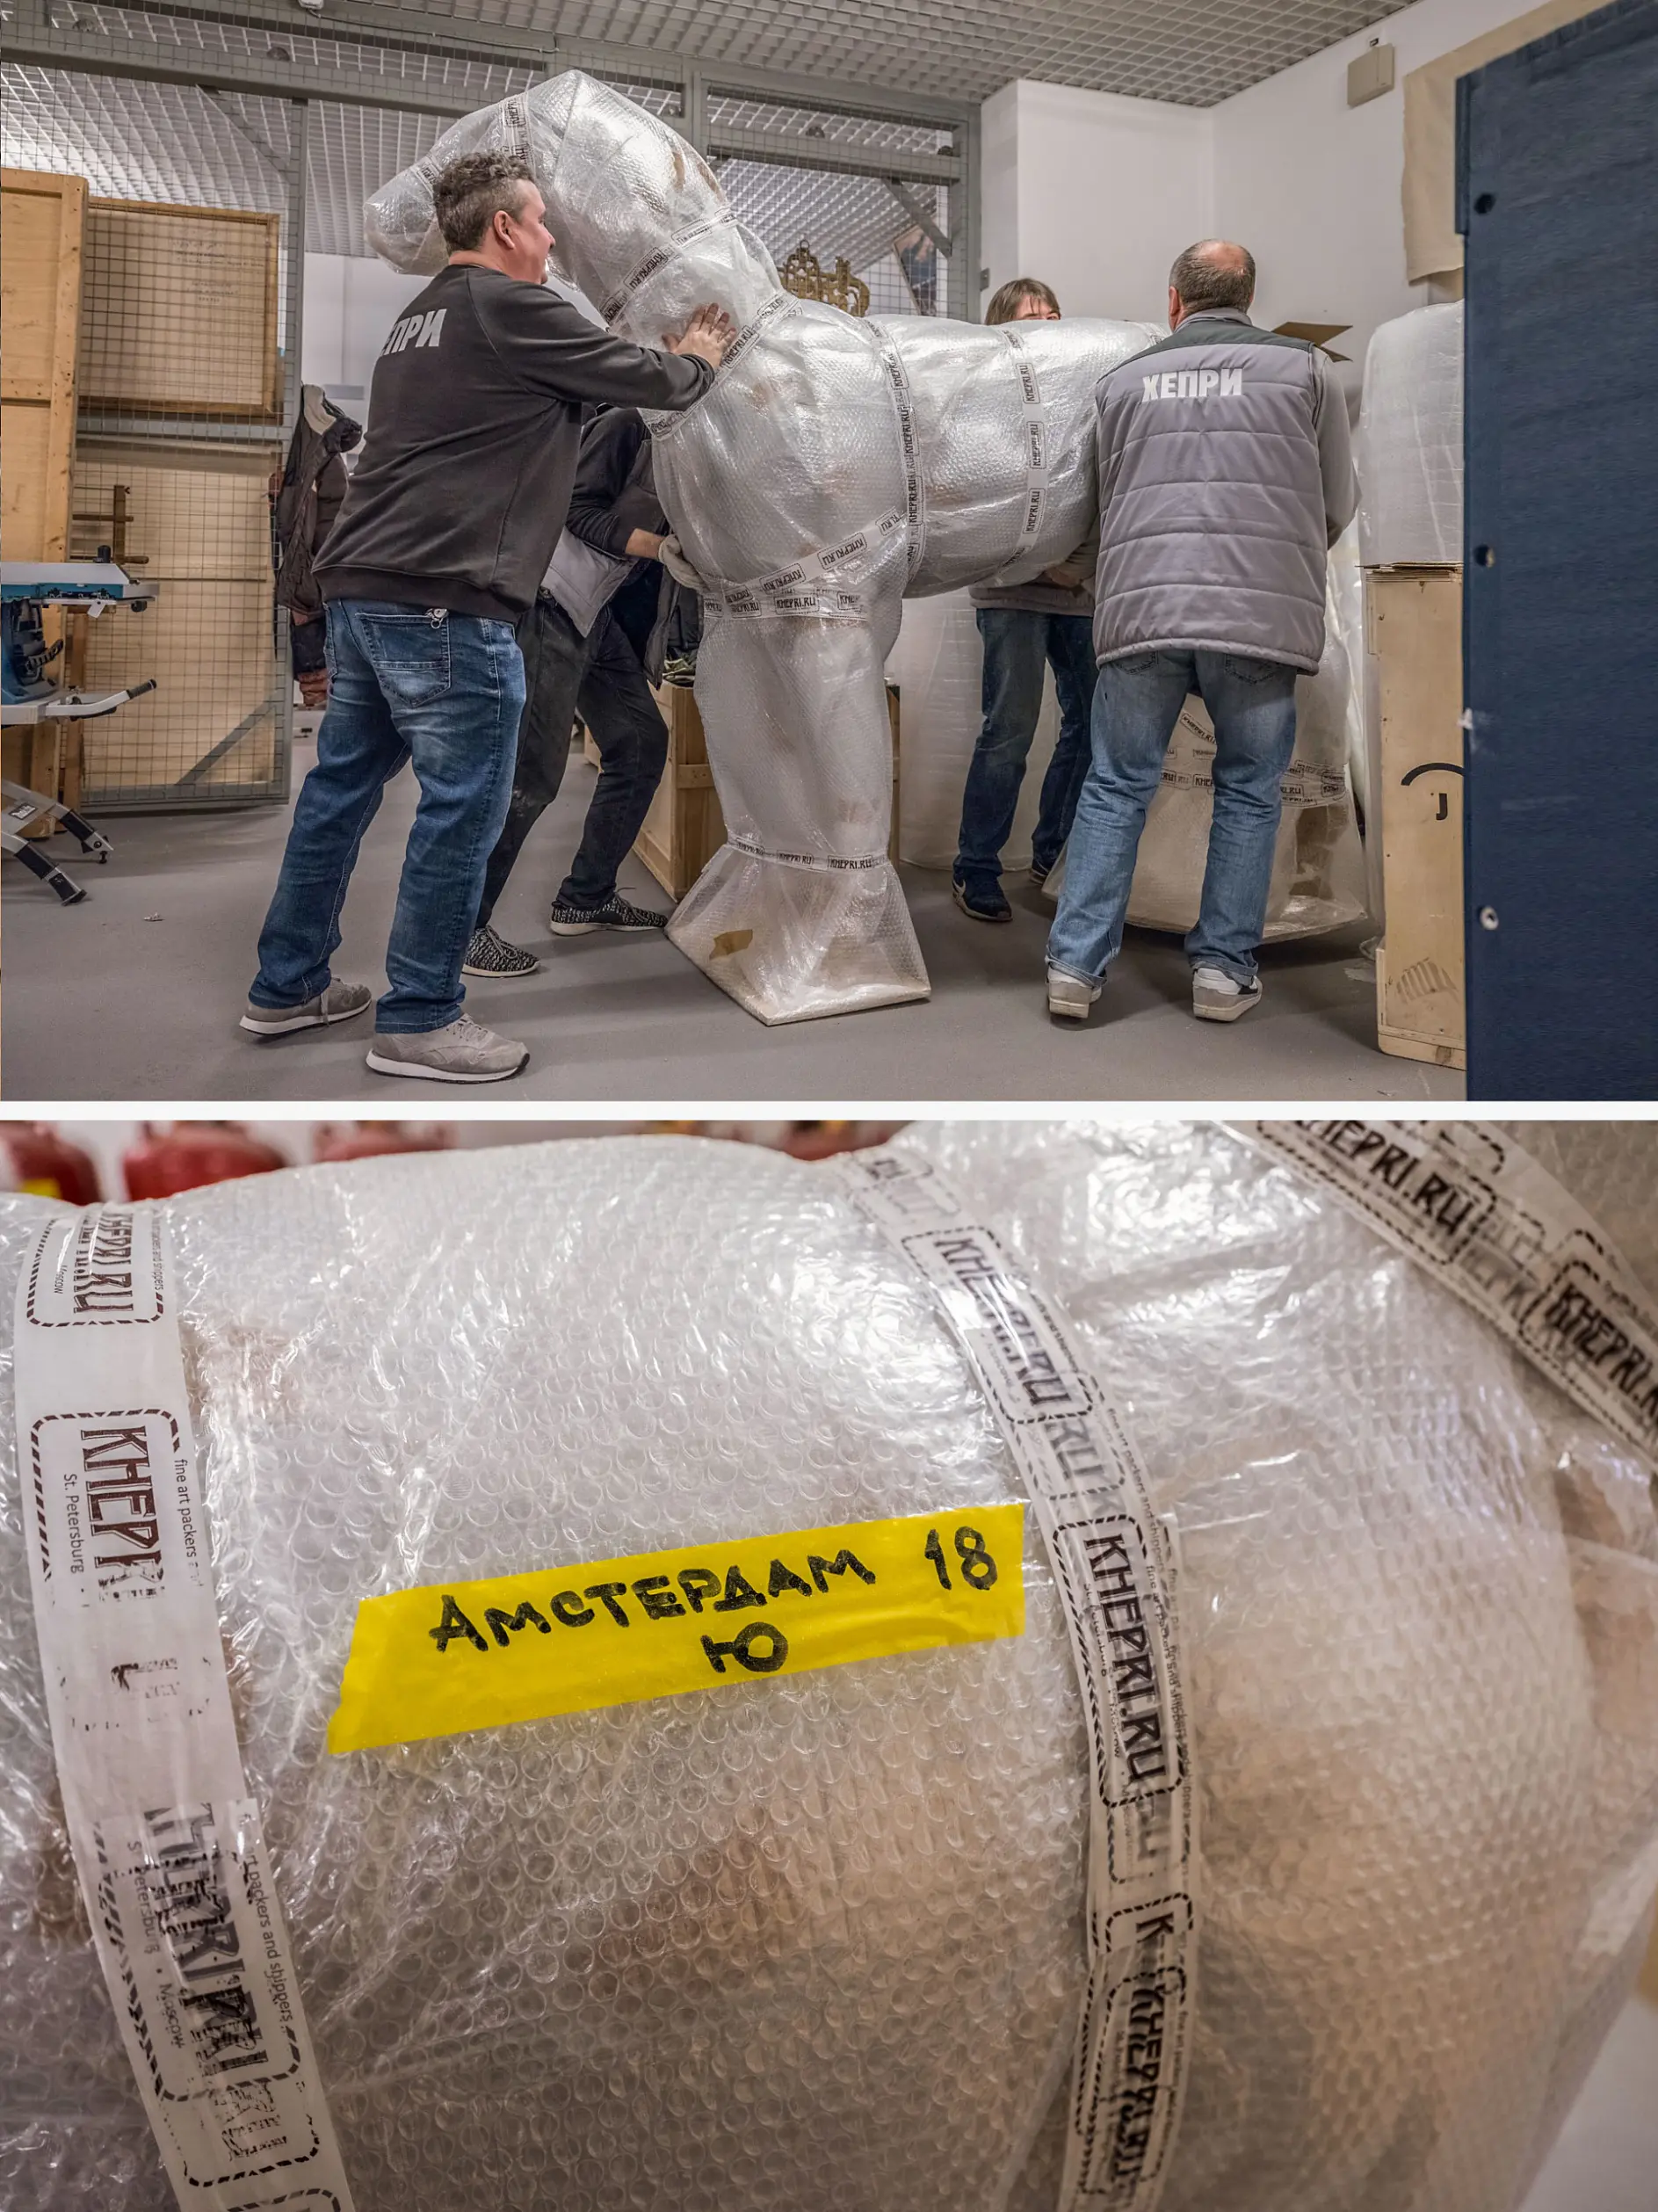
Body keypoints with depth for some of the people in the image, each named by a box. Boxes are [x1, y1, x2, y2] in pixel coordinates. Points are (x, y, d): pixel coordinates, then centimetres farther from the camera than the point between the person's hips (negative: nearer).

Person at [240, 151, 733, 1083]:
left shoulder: (423, 316, 22)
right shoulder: (513, 308, -5)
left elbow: (580, 379, 32)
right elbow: (652, 383, 1)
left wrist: (659, 360, 31)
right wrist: (700, 360, 21)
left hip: (362, 588, 10)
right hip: (445, 603, -10)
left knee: (341, 787, 14)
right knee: (462, 809, -2)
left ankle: (287, 986, 23)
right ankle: (419, 1020, 5)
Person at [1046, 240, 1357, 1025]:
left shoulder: (1123, 378, 15)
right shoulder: (1303, 367, 11)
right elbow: (1338, 505, 17)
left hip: (1141, 607, 1)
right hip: (1262, 614, -1)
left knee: (1115, 787, 9)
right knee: (1249, 792, 11)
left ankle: (1076, 963, 6)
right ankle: (1224, 968, 12)